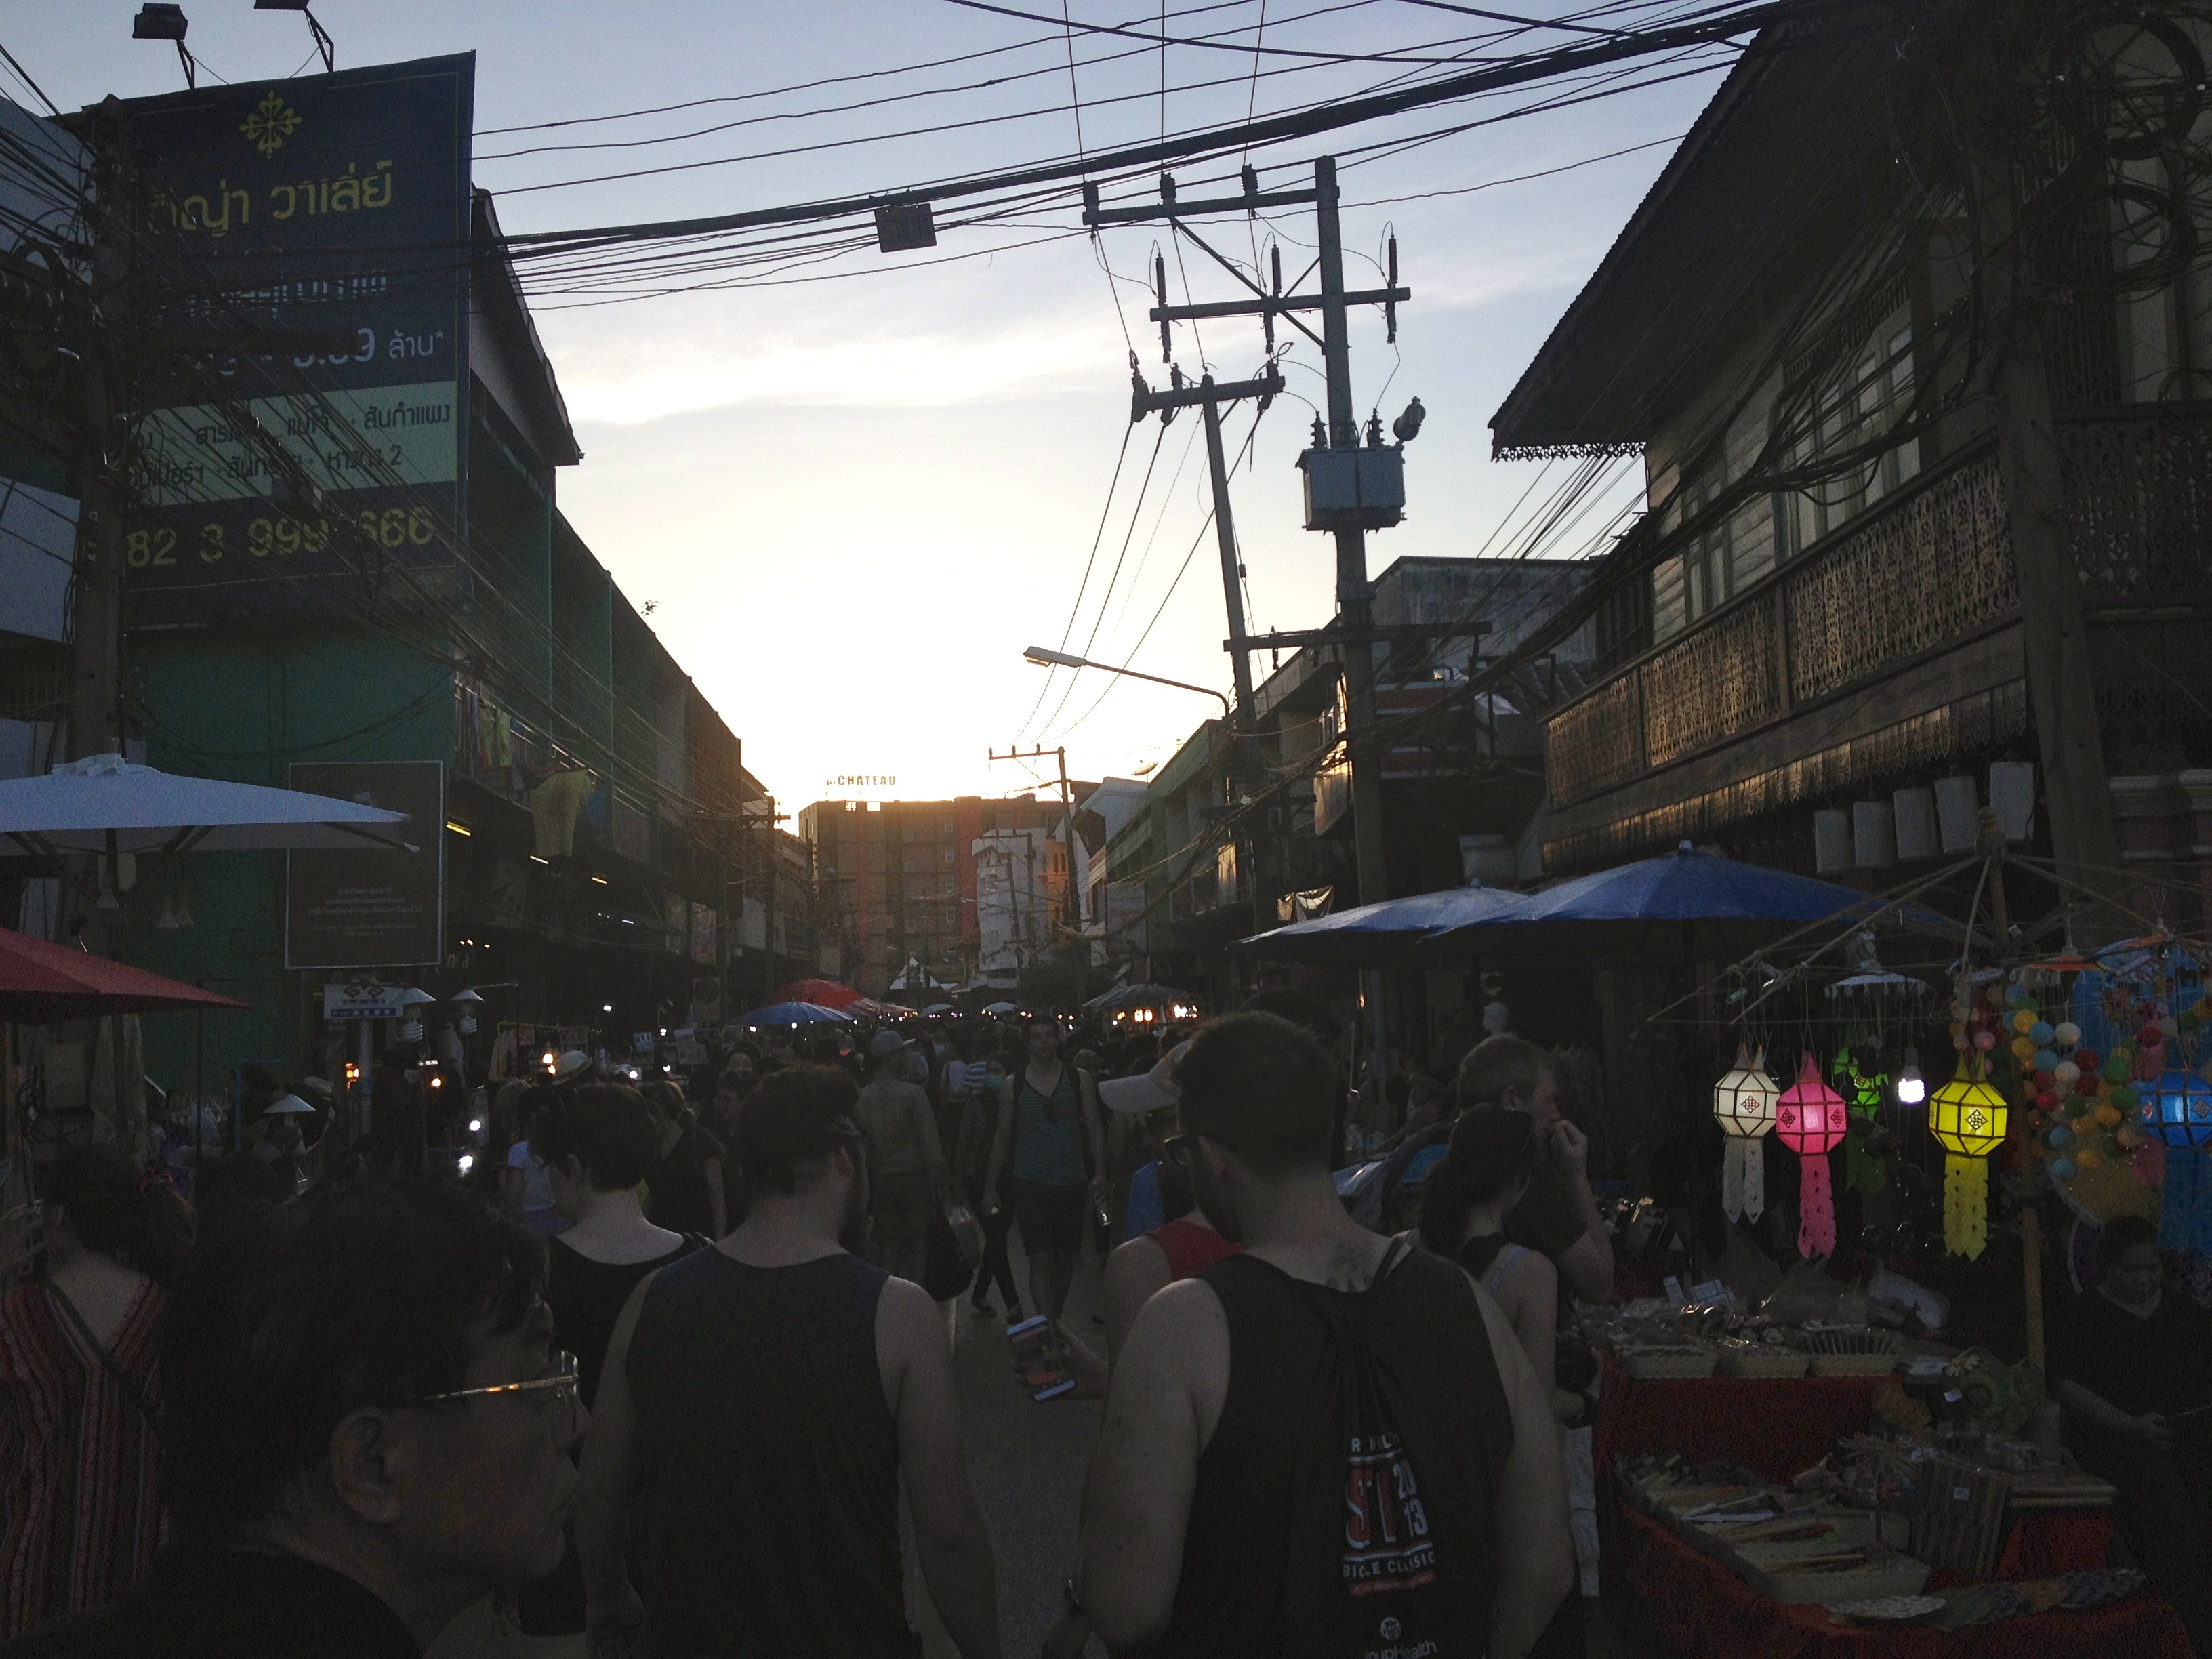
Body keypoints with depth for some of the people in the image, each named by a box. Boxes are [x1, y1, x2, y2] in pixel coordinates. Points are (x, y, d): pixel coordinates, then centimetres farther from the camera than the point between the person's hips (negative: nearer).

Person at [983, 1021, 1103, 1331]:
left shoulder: (1080, 1080, 2)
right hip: (1030, 1184, -2)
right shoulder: (1013, 1085, 1)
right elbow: (1002, 1136, 8)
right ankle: (1049, 1329, -14)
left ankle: (1055, 1320, 29)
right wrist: (991, 1186, 7)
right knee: (1041, 1258, -12)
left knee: (1065, 1257, 11)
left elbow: (1094, 1130, 4)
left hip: (1072, 1182, 2)